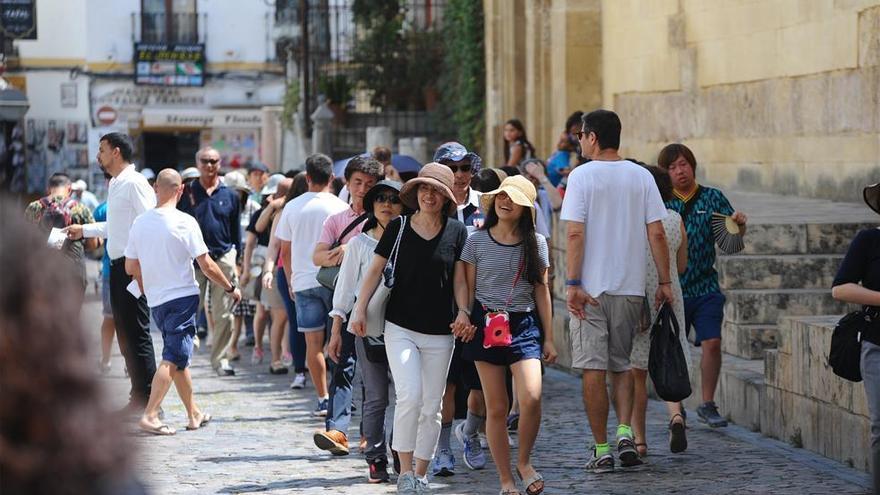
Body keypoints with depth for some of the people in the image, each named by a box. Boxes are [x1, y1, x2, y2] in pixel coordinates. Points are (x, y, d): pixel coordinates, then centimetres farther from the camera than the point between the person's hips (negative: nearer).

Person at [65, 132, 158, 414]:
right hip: (118, 264, 10)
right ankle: (138, 397, 19)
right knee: (125, 333, 13)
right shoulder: (115, 185, 16)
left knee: (137, 333, -7)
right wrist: (84, 230, 30)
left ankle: (146, 399, -4)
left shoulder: (134, 183, -13)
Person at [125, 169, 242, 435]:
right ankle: (150, 415, -17)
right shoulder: (184, 222, -12)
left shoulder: (140, 222, 3)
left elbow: (130, 268, 9)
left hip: (156, 301, 6)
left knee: (178, 357, 16)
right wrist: (231, 288, 3)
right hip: (182, 297, -6)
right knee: (173, 358, -7)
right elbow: (207, 266, -11)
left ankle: (194, 414, 24)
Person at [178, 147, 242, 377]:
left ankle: (220, 358, 11)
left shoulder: (230, 195, 9)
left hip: (223, 257, 1)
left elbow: (236, 230, 13)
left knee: (223, 314, 2)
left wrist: (236, 259, 8)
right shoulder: (187, 193, 5)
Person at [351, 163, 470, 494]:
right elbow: (375, 270, 6)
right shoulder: (398, 228, 0)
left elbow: (459, 282, 5)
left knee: (431, 408, 6)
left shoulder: (456, 231, 2)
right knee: (410, 395, -17)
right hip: (400, 327, -2)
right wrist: (361, 309, -2)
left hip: (440, 333, 2)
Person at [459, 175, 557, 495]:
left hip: (524, 324, 0)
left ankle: (524, 462, 4)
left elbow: (541, 291, 9)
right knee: (496, 408, 0)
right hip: (486, 324, 0)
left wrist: (548, 338, 8)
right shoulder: (477, 241, 4)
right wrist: (464, 315, -10)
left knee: (531, 398, -20)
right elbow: (469, 287, 8)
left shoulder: (535, 243, 5)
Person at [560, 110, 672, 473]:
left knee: (593, 368, 1)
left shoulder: (582, 176, -6)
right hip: (631, 287, 4)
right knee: (622, 364, 18)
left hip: (590, 290, -4)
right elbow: (656, 234, 1)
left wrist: (573, 284, -11)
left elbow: (575, 234, -13)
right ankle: (625, 433, 1)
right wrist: (665, 283, 6)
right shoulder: (641, 177, 4)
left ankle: (602, 450, 2)